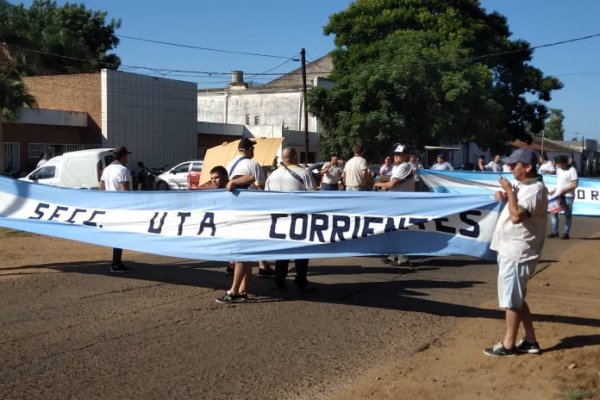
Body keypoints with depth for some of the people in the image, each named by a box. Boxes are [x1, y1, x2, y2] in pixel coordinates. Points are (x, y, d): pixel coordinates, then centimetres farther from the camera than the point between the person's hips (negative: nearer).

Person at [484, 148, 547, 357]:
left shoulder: (536, 189, -19)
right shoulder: (522, 186, 12)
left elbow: (517, 216, -31)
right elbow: (513, 205, 25)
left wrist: (509, 191, -21)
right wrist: (503, 196, 4)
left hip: (517, 252, -10)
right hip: (510, 249, 10)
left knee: (511, 299, -1)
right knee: (516, 298, 17)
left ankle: (508, 344, 10)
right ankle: (530, 340, 25)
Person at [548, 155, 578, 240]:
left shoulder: (572, 170, -13)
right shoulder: (558, 169, 8)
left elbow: (574, 185, -15)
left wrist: (563, 190, -21)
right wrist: (554, 190, 8)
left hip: (568, 196, -7)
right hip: (558, 194, 7)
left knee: (567, 215, 2)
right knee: (553, 211, 5)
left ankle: (566, 233, 8)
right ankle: (554, 232, 11)